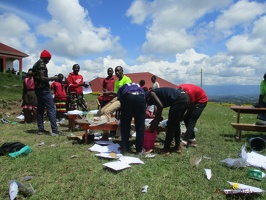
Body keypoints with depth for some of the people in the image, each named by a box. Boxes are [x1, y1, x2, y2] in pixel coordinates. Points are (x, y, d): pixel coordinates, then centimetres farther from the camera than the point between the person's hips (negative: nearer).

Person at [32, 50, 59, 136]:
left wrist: (50, 79, 16)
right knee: (51, 109, -10)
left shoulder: (36, 64, 18)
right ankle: (55, 131, -13)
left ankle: (40, 129, 14)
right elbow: (42, 78, -21)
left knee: (40, 109, 11)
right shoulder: (42, 64, -12)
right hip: (44, 90, -10)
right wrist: (53, 78, -11)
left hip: (38, 89, 10)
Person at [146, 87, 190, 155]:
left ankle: (166, 149, 9)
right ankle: (177, 147, 26)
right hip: (185, 97, 10)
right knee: (176, 124, 20)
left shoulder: (151, 93, 4)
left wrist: (155, 122, -3)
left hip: (179, 99, -10)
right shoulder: (157, 93, 28)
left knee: (171, 125, 1)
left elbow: (160, 106, -10)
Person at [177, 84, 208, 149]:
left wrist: (181, 117, -17)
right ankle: (192, 140, 13)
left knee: (191, 121, -16)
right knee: (186, 119, 4)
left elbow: (190, 108, -24)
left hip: (201, 100, -8)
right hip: (195, 100, 8)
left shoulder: (189, 92, -38)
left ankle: (184, 142, -19)